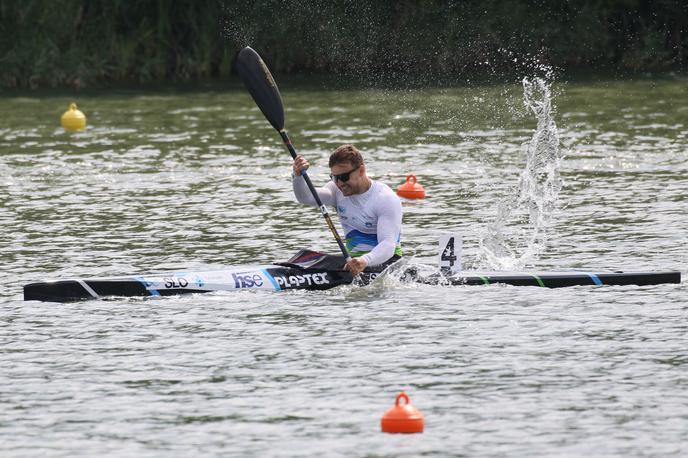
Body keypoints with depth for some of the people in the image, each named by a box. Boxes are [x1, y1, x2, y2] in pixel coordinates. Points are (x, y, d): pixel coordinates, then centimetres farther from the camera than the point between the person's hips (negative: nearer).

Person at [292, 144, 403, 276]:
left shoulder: (386, 199, -16)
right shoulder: (338, 191, 4)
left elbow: (388, 245, -28)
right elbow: (306, 197, -12)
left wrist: (365, 261, -48)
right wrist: (298, 176, -34)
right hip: (354, 258, 6)